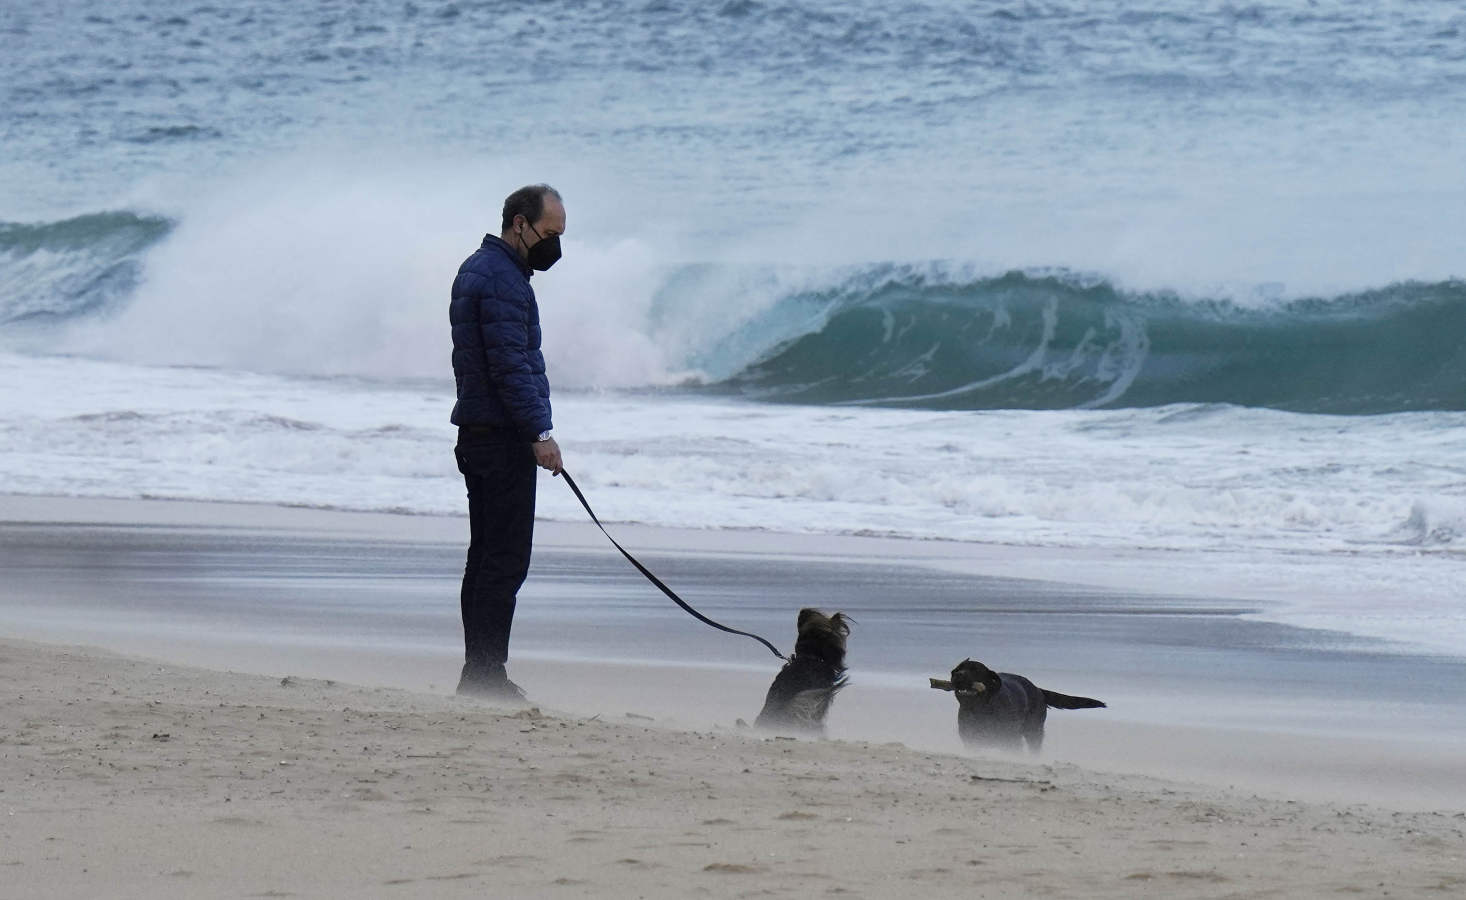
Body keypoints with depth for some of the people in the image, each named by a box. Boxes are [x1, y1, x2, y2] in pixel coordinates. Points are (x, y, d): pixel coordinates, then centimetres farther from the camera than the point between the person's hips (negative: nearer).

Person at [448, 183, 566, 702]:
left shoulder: (478, 269, 19)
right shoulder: (501, 279, -15)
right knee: (506, 559, -9)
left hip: (477, 435, 11)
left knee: (486, 556, 11)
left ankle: (478, 673, 12)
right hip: (503, 437, -11)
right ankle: (486, 673, -10)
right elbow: (511, 364, -21)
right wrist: (539, 431, -23)